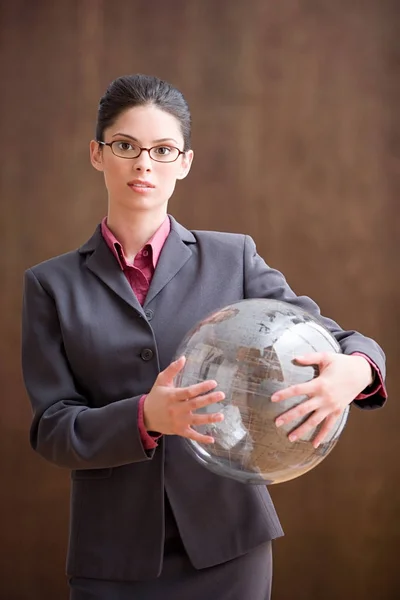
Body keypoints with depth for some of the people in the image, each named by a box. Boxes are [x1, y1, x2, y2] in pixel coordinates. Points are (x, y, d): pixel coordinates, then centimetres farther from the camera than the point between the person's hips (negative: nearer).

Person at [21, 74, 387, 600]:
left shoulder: (234, 259, 4)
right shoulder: (52, 285, 3)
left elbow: (321, 334, -4)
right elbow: (53, 430, -3)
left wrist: (355, 369, -28)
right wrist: (146, 417, -23)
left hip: (228, 545, 0)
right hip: (114, 557, 0)